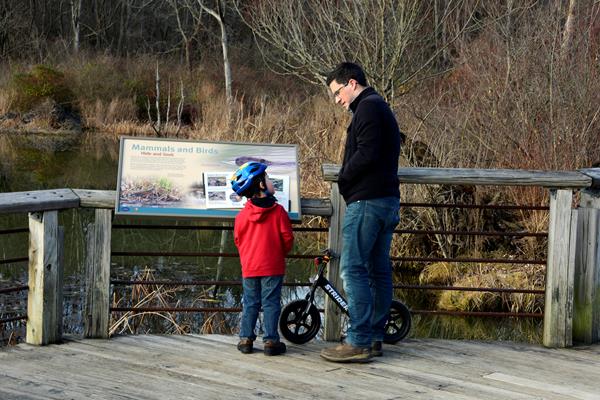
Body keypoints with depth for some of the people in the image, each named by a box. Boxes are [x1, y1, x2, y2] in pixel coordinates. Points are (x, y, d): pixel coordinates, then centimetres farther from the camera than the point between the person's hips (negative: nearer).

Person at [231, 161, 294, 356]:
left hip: (249, 267, 3)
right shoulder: (278, 211, -8)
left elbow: (238, 240, 8)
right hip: (273, 267, -3)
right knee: (271, 303, 1)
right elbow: (287, 238, -6)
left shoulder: (242, 215, -1)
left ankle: (246, 339, 10)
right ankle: (270, 340, 0)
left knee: (250, 303, 11)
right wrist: (281, 253, 14)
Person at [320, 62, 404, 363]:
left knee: (352, 270, -10)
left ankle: (359, 342, -12)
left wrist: (343, 179, -7)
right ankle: (375, 338, 15)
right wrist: (348, 180, 13)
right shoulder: (381, 108, 23)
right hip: (388, 200, 10)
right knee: (379, 270, 11)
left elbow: (366, 153, -20)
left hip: (366, 201, -10)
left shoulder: (368, 107, -9)